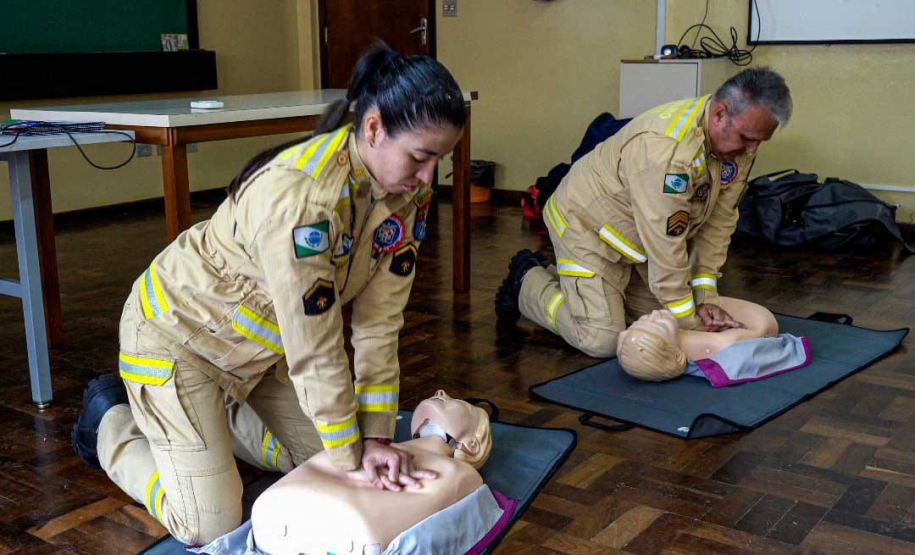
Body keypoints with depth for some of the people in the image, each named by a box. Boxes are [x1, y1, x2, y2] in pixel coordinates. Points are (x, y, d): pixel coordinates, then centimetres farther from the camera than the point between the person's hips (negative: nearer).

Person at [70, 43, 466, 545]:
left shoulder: (408, 193, -14)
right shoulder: (300, 195, -38)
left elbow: (379, 321, -12)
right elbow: (316, 351, -32)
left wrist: (376, 437, -15)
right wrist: (351, 458, -22)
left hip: (264, 339, 8)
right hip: (177, 331, -7)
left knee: (324, 458, 10)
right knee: (211, 527, -7)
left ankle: (216, 416, 28)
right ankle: (111, 421, 19)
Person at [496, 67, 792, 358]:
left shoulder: (739, 141, -10)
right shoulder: (667, 147, -38)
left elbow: (718, 221, -7)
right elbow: (666, 247, -33)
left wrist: (706, 296, -12)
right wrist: (690, 322, -24)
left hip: (636, 235, 9)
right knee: (602, 341, -13)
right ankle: (528, 280, 12)